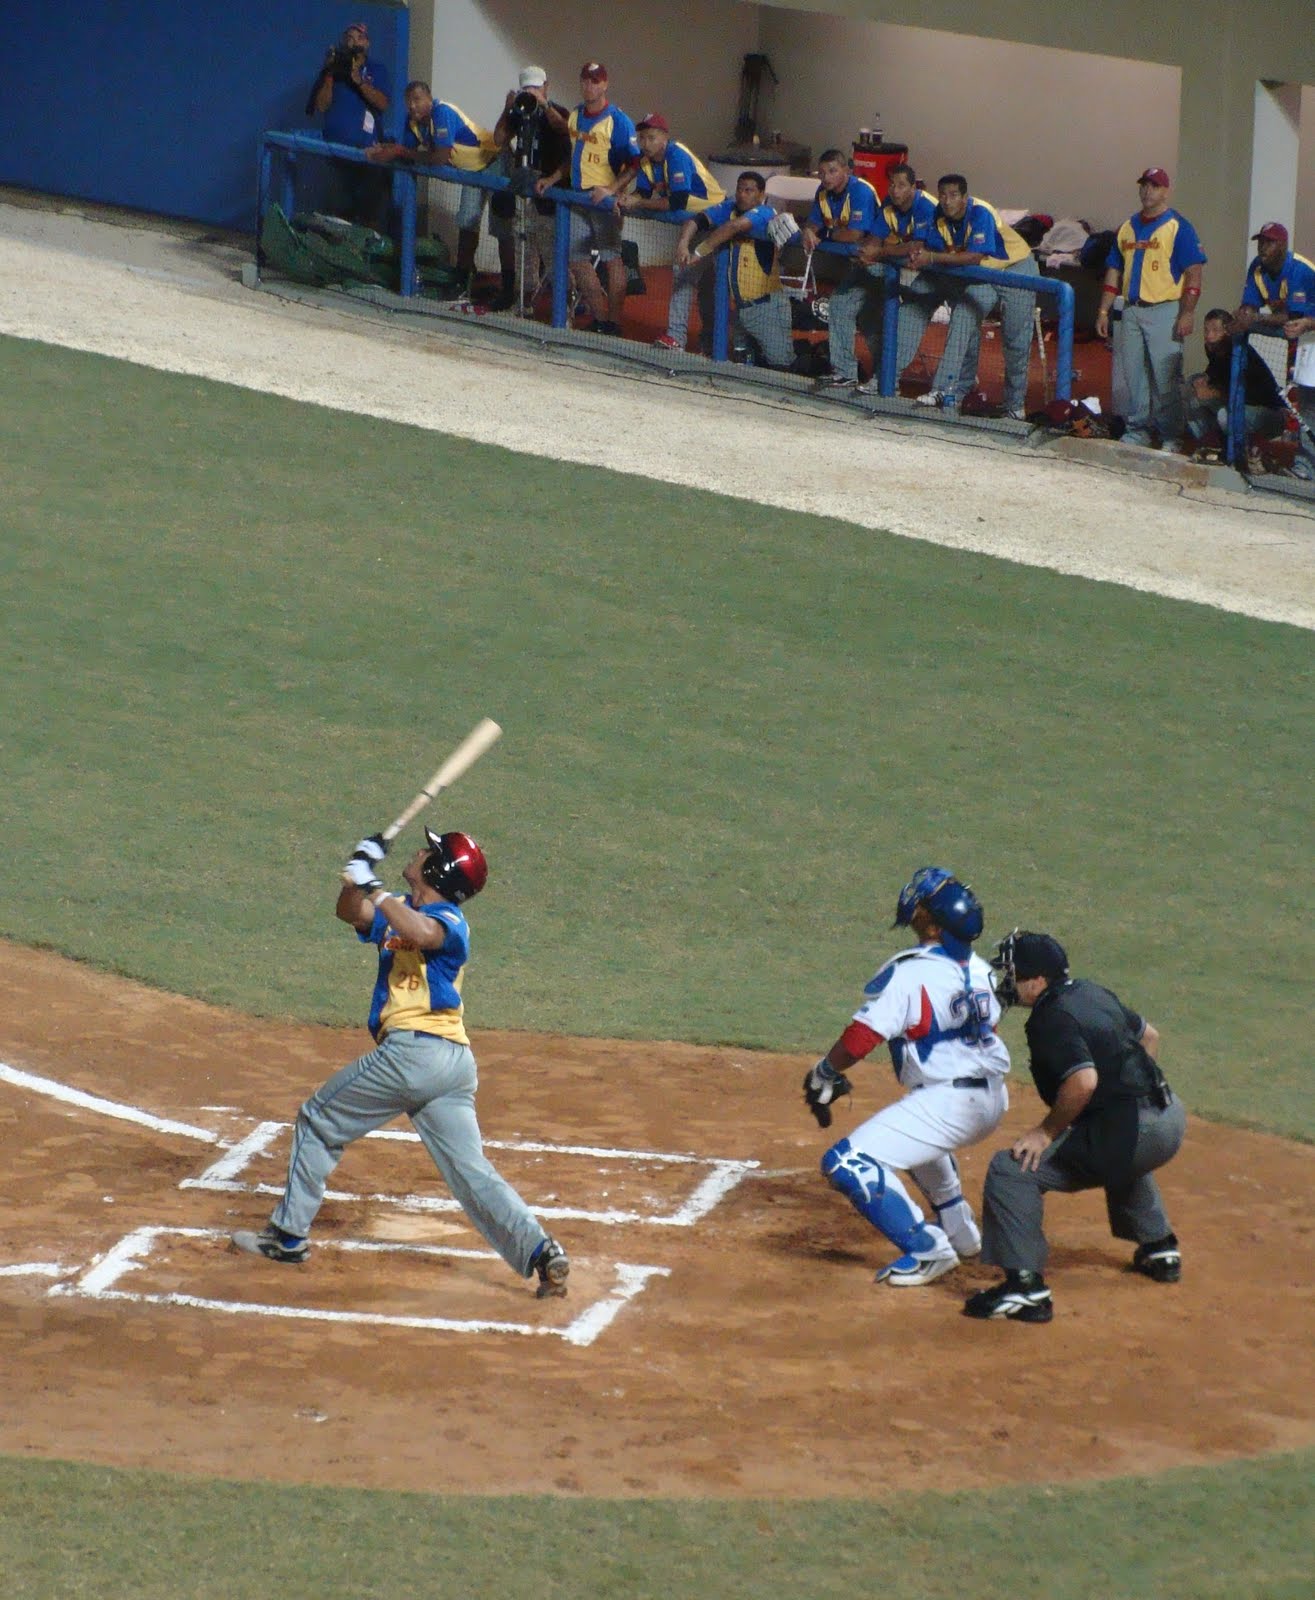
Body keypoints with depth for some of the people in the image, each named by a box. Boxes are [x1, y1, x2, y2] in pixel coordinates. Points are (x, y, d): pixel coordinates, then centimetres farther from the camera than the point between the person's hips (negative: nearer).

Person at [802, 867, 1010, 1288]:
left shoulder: (908, 973, -14)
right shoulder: (977, 967, 8)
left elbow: (860, 1037, -17)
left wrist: (822, 1077, -2)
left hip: (948, 1103, -9)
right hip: (994, 1100, 9)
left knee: (848, 1163, -10)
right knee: (915, 1132, 40)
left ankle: (928, 1250, -10)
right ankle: (961, 1233, 43)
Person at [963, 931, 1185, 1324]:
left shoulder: (1052, 1018, -14)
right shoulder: (1091, 993, 15)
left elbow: (1084, 1081, -27)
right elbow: (1148, 1035, 28)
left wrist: (1047, 1132, -16)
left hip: (1135, 1132, -10)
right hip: (1170, 1118, 10)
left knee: (1011, 1170, -10)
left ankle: (1026, 1287, -16)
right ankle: (1158, 1249, 51)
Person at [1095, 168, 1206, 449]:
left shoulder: (1178, 227, -2)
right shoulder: (1127, 228, 16)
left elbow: (1193, 272, -8)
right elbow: (1113, 272, 20)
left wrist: (1187, 314, -16)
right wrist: (1104, 311, 12)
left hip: (1164, 311, -6)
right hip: (1132, 310, 6)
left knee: (1166, 376, -8)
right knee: (1133, 373, 6)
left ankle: (1171, 436, -4)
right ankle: (1138, 430, 13)